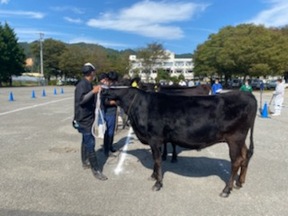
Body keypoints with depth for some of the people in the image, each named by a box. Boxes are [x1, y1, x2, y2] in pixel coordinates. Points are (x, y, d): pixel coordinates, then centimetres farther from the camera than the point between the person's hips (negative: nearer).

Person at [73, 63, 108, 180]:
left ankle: (85, 162, 35)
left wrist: (97, 90, 25)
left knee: (86, 141, 20)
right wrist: (93, 91, -35)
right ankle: (96, 170, -2)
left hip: (88, 118, 10)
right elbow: (81, 100, -31)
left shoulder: (89, 84, 11)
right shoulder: (82, 84, -18)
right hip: (83, 119, -10)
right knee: (90, 143, -8)